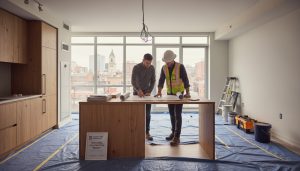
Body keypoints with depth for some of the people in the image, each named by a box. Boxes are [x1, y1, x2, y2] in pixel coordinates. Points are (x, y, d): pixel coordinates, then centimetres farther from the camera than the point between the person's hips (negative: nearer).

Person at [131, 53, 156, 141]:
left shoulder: (152, 68, -4)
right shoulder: (136, 67, -16)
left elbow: (153, 81, 2)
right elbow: (133, 81, -23)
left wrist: (149, 91, -11)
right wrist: (138, 90, -39)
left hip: (146, 92, 3)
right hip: (137, 92, -3)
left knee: (147, 114, 1)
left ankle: (147, 133, 8)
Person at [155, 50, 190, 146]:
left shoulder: (180, 66, -14)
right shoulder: (164, 68, -1)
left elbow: (185, 80, -19)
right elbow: (161, 80, -7)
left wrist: (187, 93, -29)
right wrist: (159, 92, -22)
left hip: (179, 93, -5)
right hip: (170, 93, 5)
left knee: (177, 114, -9)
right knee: (172, 114, 13)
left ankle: (177, 137, -6)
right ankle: (174, 132, 27)